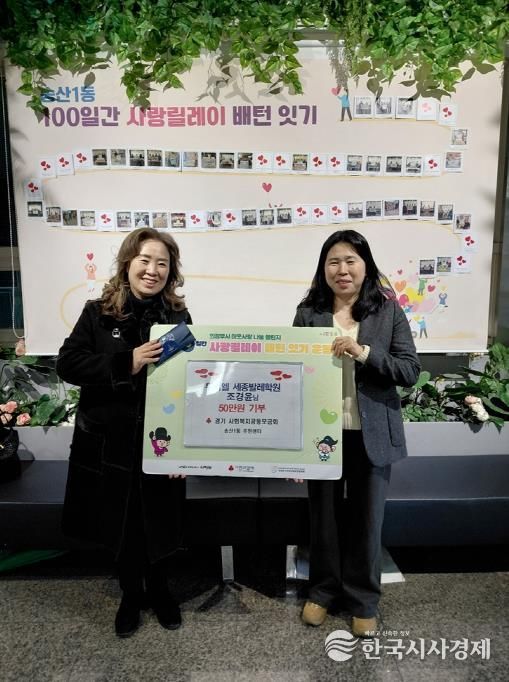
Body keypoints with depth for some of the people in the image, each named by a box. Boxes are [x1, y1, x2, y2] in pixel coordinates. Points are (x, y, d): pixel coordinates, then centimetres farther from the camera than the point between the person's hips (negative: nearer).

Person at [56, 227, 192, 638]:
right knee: (121, 522, 15)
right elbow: (68, 363, -9)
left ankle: (159, 590, 41)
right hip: (111, 441, 0)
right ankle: (131, 595, 40)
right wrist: (126, 363, -23)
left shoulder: (179, 316, -1)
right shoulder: (99, 312, -4)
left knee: (160, 522, 14)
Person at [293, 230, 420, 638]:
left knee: (367, 518, 14)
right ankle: (323, 590, 38)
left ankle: (363, 599, 35)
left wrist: (364, 352, -22)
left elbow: (410, 371, -7)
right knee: (324, 515, 15)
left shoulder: (389, 311, -3)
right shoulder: (308, 313, -1)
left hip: (371, 434, 0)